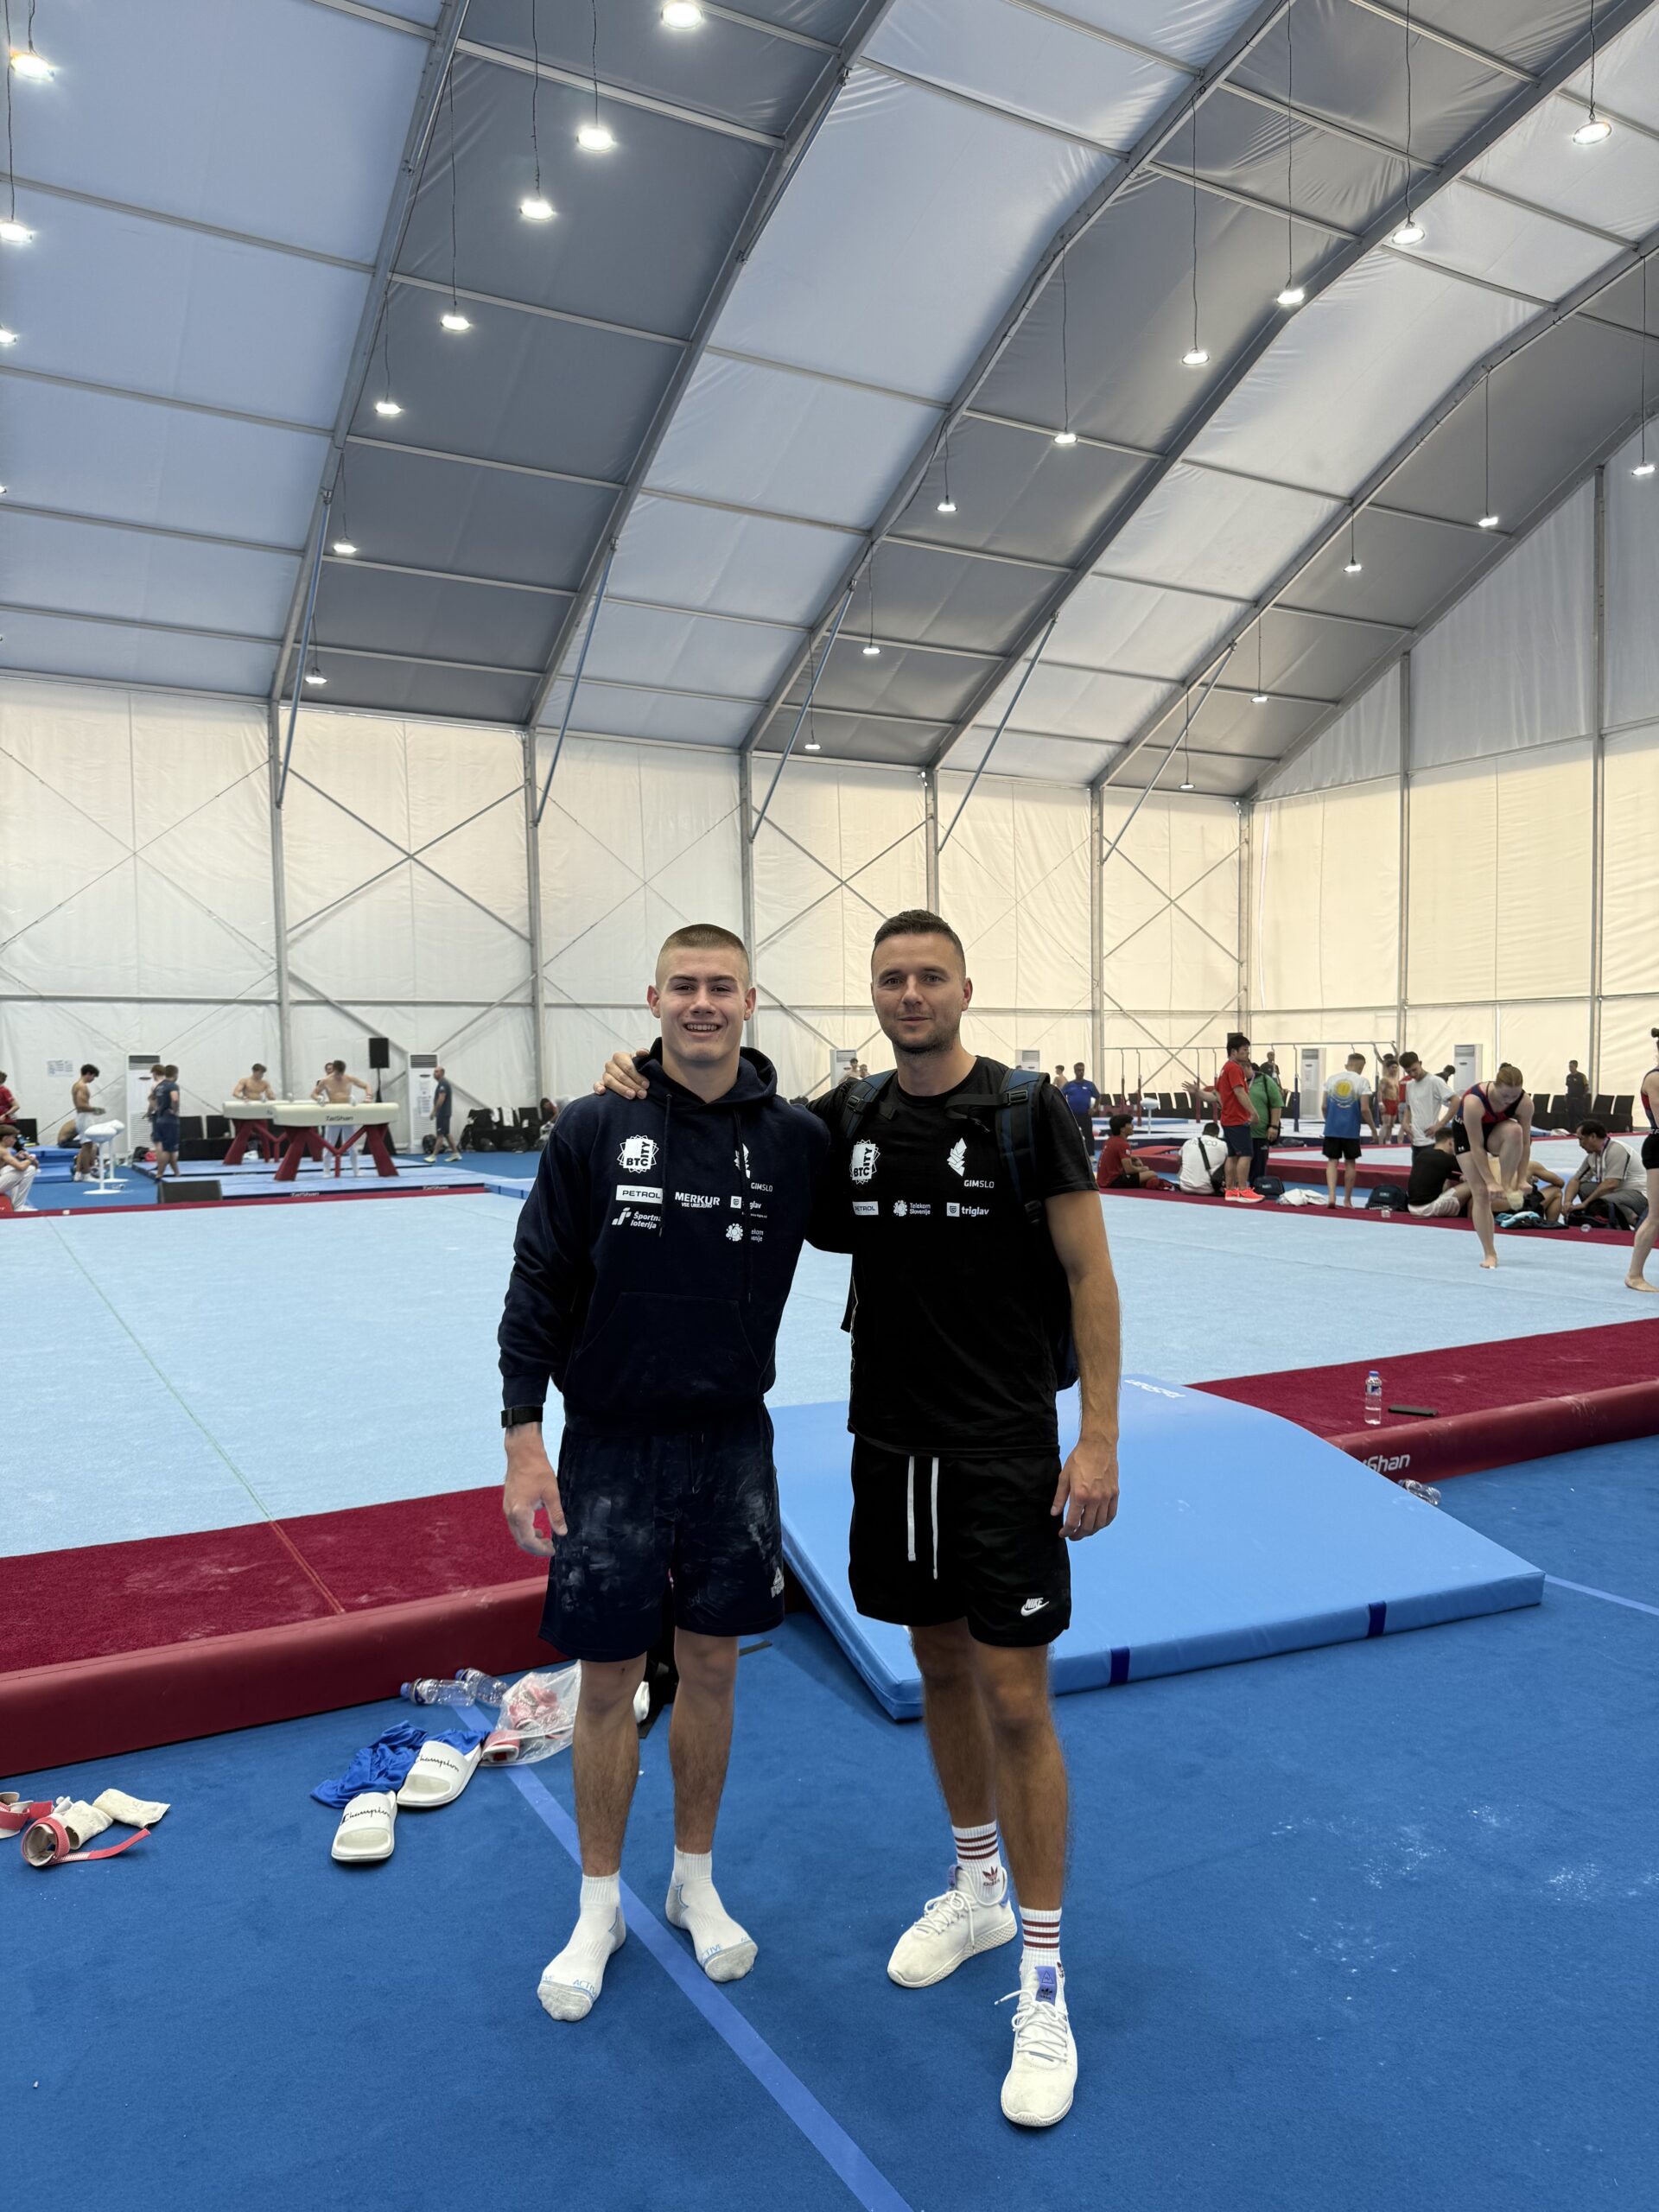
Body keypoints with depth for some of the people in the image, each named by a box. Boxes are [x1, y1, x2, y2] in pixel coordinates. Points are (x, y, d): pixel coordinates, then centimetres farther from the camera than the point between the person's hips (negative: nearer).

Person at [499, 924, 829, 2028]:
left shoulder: (795, 1138, -4)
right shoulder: (595, 1129, -8)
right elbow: (538, 1287, -5)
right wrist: (524, 1440, -9)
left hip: (733, 1444, 2)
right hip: (611, 1448, -1)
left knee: (712, 1667, 14)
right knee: (608, 1682, 9)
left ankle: (697, 1882, 37)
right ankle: (600, 1907, 30)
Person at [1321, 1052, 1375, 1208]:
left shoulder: (1332, 1079, 7)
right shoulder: (1362, 1081, -4)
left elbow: (1324, 1106, 7)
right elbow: (1364, 1109, -10)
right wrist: (1373, 1128, 2)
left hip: (1332, 1128, 2)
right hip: (1351, 1129, -2)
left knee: (1332, 1161, 7)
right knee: (1350, 1163, 11)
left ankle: (1331, 1196, -11)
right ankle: (1347, 1200, 18)